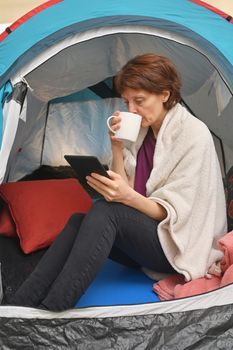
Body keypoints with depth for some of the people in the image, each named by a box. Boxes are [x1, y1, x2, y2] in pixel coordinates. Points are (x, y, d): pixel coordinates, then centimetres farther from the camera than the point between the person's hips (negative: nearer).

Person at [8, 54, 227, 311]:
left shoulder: (194, 135, -15)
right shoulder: (142, 132, 6)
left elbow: (174, 212, -17)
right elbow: (125, 191, 2)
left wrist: (128, 196, -33)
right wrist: (117, 149, -11)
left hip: (183, 247, -6)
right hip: (145, 237, 7)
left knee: (104, 211, -30)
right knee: (79, 220, -19)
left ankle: (46, 314, -34)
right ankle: (18, 305, -26)